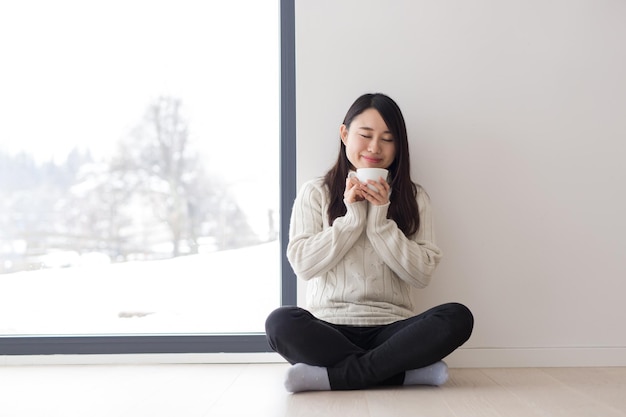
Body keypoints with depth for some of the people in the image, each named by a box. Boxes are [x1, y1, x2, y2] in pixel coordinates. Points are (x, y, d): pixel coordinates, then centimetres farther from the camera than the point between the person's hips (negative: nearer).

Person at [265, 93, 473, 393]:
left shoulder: (413, 198, 10)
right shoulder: (315, 193, 8)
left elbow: (421, 275, 0)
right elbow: (303, 264, -3)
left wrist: (379, 219, -9)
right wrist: (352, 218, -8)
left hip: (391, 329, 1)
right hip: (330, 328, -1)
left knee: (458, 317, -27)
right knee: (280, 323, -32)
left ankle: (332, 376, -23)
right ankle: (411, 371, -24)